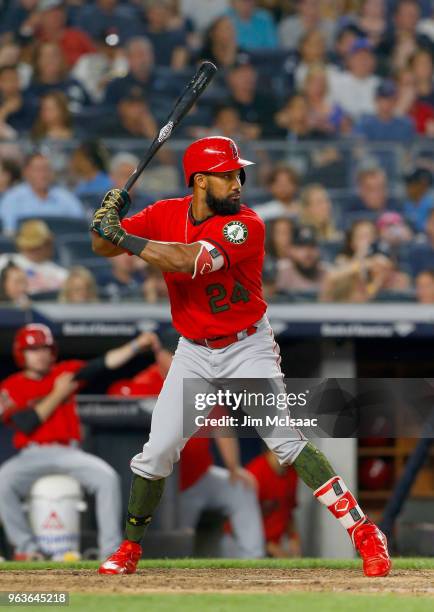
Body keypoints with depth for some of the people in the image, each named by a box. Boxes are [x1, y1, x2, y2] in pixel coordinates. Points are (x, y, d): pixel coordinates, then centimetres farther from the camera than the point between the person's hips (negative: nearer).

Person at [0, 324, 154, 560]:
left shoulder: (66, 372, 8)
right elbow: (26, 425, -14)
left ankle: (110, 549, -18)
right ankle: (26, 547, -17)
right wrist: (57, 395, -11)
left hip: (67, 452, 2)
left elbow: (106, 362, -2)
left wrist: (138, 344, -14)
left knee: (107, 477, -23)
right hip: (31, 456, -2)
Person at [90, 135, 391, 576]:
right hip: (193, 353, 4)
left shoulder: (245, 226, -20)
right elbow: (103, 247, -6)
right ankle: (129, 549, 18)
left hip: (247, 349, -4)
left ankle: (362, 530, -13)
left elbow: (189, 261, -34)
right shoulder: (165, 215, -5)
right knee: (157, 451, 0)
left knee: (285, 441, -16)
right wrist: (105, 222, -28)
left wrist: (125, 238, -34)